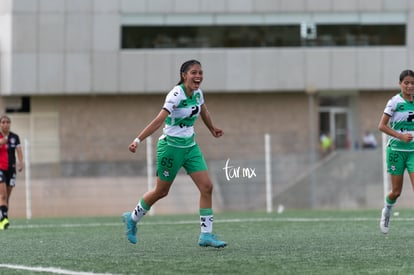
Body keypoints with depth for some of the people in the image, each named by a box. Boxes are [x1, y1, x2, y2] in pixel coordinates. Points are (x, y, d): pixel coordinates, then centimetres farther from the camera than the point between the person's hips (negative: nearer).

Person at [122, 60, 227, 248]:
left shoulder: (197, 93, 2)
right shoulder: (176, 95, -21)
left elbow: (204, 113, 23)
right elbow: (159, 120, -29)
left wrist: (213, 130, 39)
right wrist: (138, 140, -36)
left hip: (190, 146, 7)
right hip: (171, 146, -7)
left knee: (207, 187, -6)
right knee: (161, 191, 7)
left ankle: (206, 235, -3)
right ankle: (132, 218, 32)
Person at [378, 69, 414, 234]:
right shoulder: (394, 102, -8)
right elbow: (382, 126, -11)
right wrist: (401, 136, -20)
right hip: (396, 150, -3)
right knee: (396, 191, 5)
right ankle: (386, 211, 37)